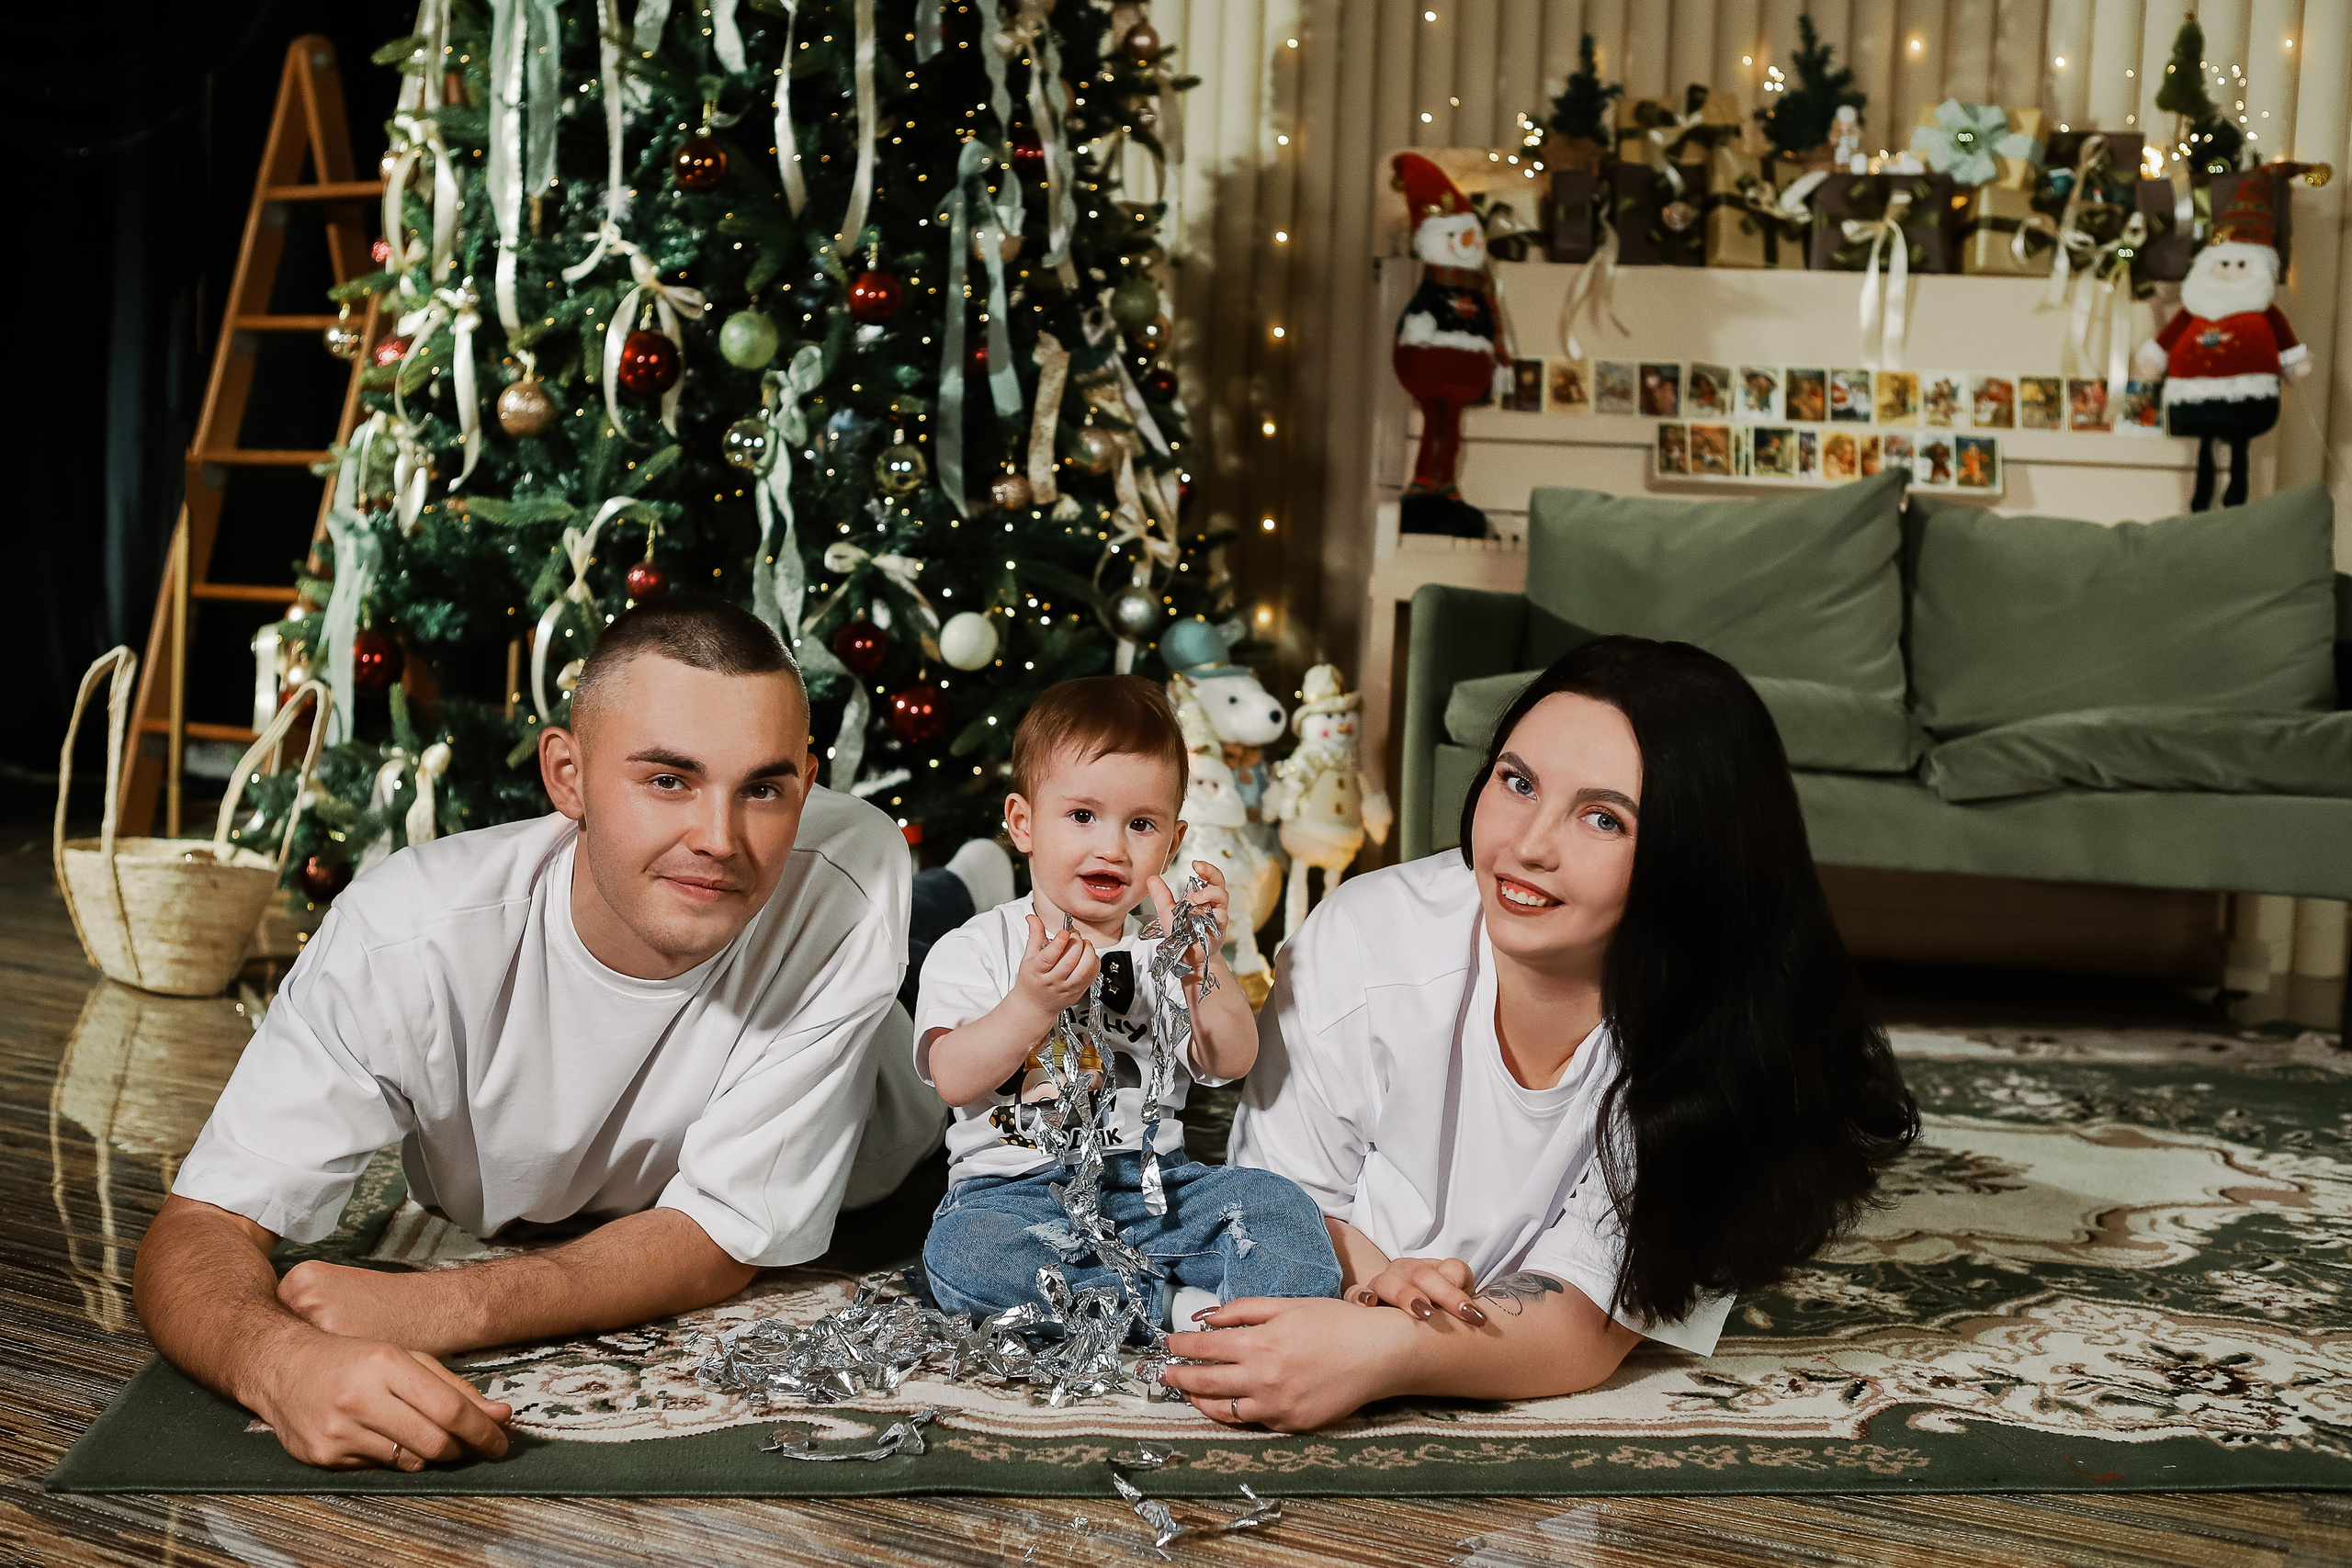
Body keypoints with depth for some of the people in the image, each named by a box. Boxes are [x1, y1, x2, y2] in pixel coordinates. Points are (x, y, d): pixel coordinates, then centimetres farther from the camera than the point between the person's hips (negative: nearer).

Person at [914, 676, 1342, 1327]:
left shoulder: (1163, 949, 10)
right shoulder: (974, 949, 1)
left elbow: (1231, 1061, -1)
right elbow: (953, 1078, -11)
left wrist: (1203, 961, -16)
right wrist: (1031, 1005, -25)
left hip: (1153, 1180, 3)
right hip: (1018, 1190, -3)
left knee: (1280, 1207, -17)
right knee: (963, 1253, -33)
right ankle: (1176, 1303, -26)